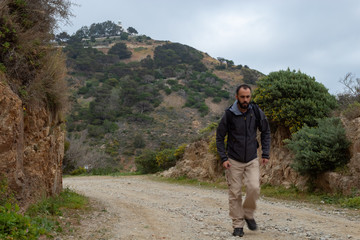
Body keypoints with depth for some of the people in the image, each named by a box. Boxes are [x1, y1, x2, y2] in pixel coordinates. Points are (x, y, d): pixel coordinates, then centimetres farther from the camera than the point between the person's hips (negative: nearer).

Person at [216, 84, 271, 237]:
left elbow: (265, 132, 10)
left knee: (254, 188, -15)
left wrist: (265, 153, 4)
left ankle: (248, 214, 11)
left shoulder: (257, 112, -5)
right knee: (235, 194, 1)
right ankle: (238, 225, 14)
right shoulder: (229, 115, -11)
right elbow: (220, 137, 0)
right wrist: (223, 158, -8)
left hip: (252, 160, 1)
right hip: (234, 161, -1)